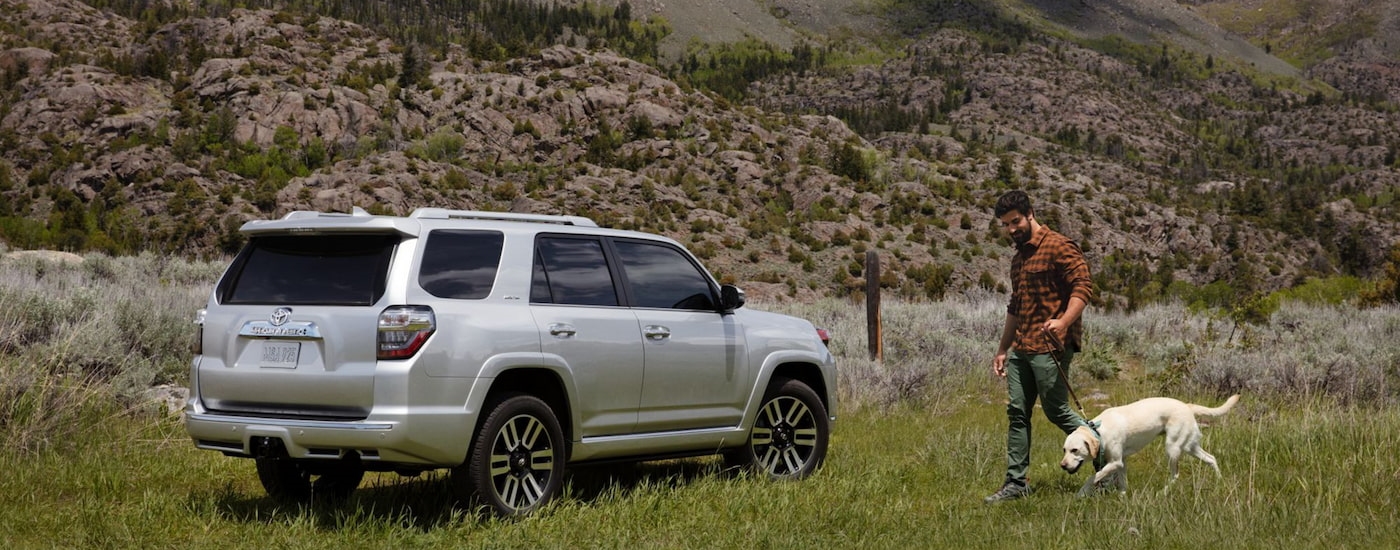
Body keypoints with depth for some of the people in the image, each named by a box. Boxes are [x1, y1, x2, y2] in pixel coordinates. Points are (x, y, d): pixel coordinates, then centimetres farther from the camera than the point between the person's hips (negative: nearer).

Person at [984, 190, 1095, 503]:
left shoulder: (1058, 247, -7)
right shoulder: (1018, 258, 21)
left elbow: (1083, 285, -17)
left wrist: (1063, 321, -32)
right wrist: (1002, 349, 26)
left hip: (1050, 347, -8)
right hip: (1021, 348, 8)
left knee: (1057, 411, -4)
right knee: (1016, 413, 4)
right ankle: (1016, 483, 7)